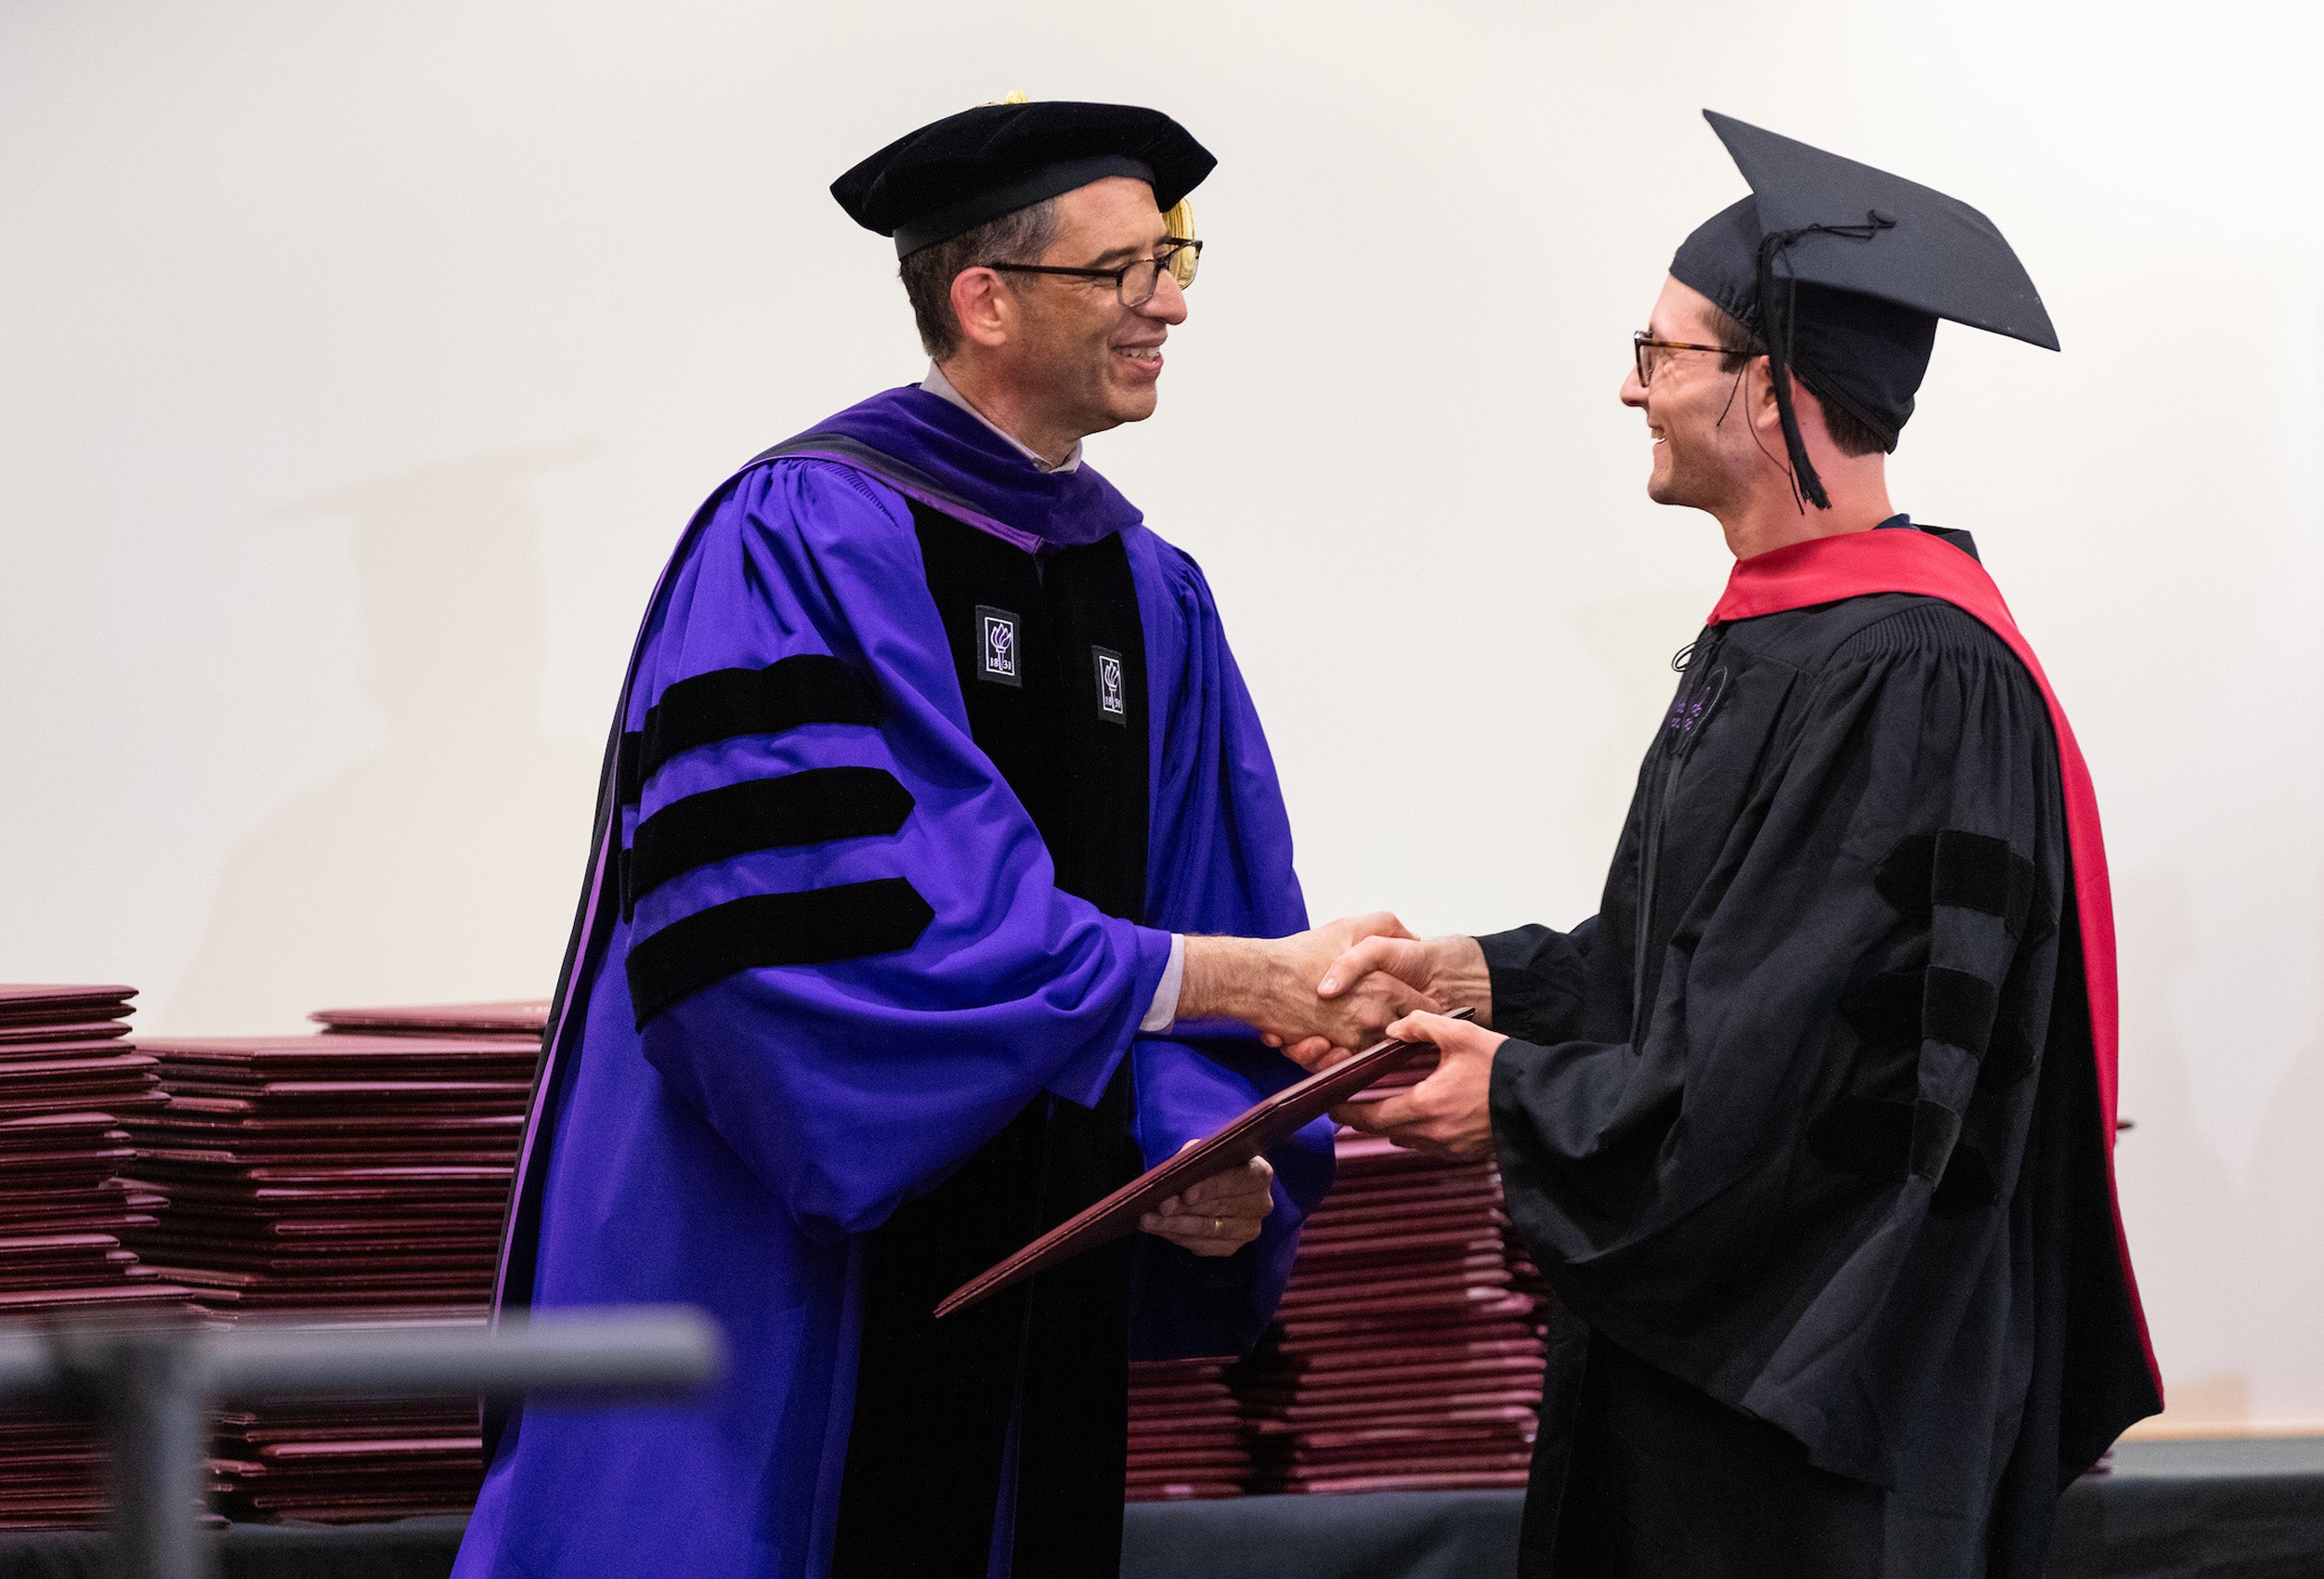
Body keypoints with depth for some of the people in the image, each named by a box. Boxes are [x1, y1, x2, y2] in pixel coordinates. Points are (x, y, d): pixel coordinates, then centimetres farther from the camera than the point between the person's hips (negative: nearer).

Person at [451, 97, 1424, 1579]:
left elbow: (1227, 921, 11)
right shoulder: (806, 544, -11)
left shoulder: (1155, 597, 12)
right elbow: (826, 919, -23)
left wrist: (1214, 1156, -9)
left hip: (1037, 1288, 7)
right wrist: (1200, 974, -25)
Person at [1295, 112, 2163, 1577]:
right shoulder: (1779, 633, 10)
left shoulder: (1913, 679, -22)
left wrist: (1517, 1097, -10)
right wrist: (1478, 973, 4)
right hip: (1697, 1331, 9)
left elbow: (1770, 1073, -23)